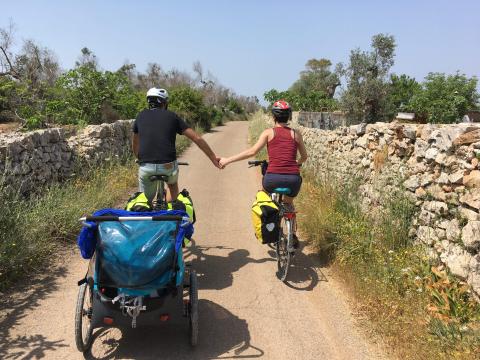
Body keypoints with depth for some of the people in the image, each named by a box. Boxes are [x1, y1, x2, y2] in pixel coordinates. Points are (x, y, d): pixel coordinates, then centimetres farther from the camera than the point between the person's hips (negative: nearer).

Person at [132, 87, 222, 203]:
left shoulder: (141, 116, 14)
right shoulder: (172, 116, 9)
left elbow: (135, 144, 25)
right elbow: (197, 138, 4)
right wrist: (213, 158, 10)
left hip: (146, 167, 0)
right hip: (168, 166, 0)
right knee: (172, 184, 33)